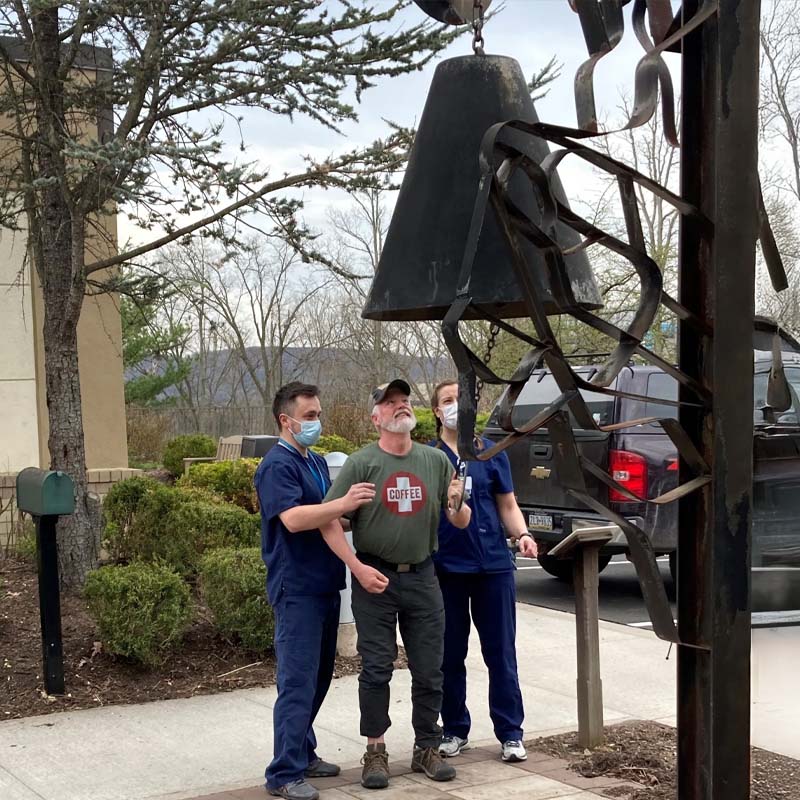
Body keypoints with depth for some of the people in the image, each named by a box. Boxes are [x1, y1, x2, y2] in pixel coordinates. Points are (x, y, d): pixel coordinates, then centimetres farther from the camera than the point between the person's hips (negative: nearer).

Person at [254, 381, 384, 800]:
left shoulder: (318, 463, 16)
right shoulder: (277, 465, -12)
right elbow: (293, 518, -26)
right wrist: (343, 505, -30)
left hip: (325, 585, 9)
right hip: (297, 589, -9)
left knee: (318, 678, 15)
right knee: (297, 682, -8)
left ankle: (303, 754, 25)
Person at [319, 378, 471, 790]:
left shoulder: (436, 460, 4)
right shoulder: (361, 463, -7)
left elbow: (462, 523, 8)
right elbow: (329, 521, -9)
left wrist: (456, 506, -16)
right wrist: (359, 568, -16)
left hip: (422, 577, 3)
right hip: (375, 578, -3)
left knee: (429, 671, 8)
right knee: (376, 669, 4)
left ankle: (427, 749, 23)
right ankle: (375, 752, 16)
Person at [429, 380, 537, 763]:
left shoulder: (492, 454, 6)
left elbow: (507, 505, 9)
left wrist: (522, 535, -9)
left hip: (493, 563, 1)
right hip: (444, 566, 0)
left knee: (501, 652, 4)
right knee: (450, 655, 8)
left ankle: (510, 733, 12)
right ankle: (455, 729, 21)